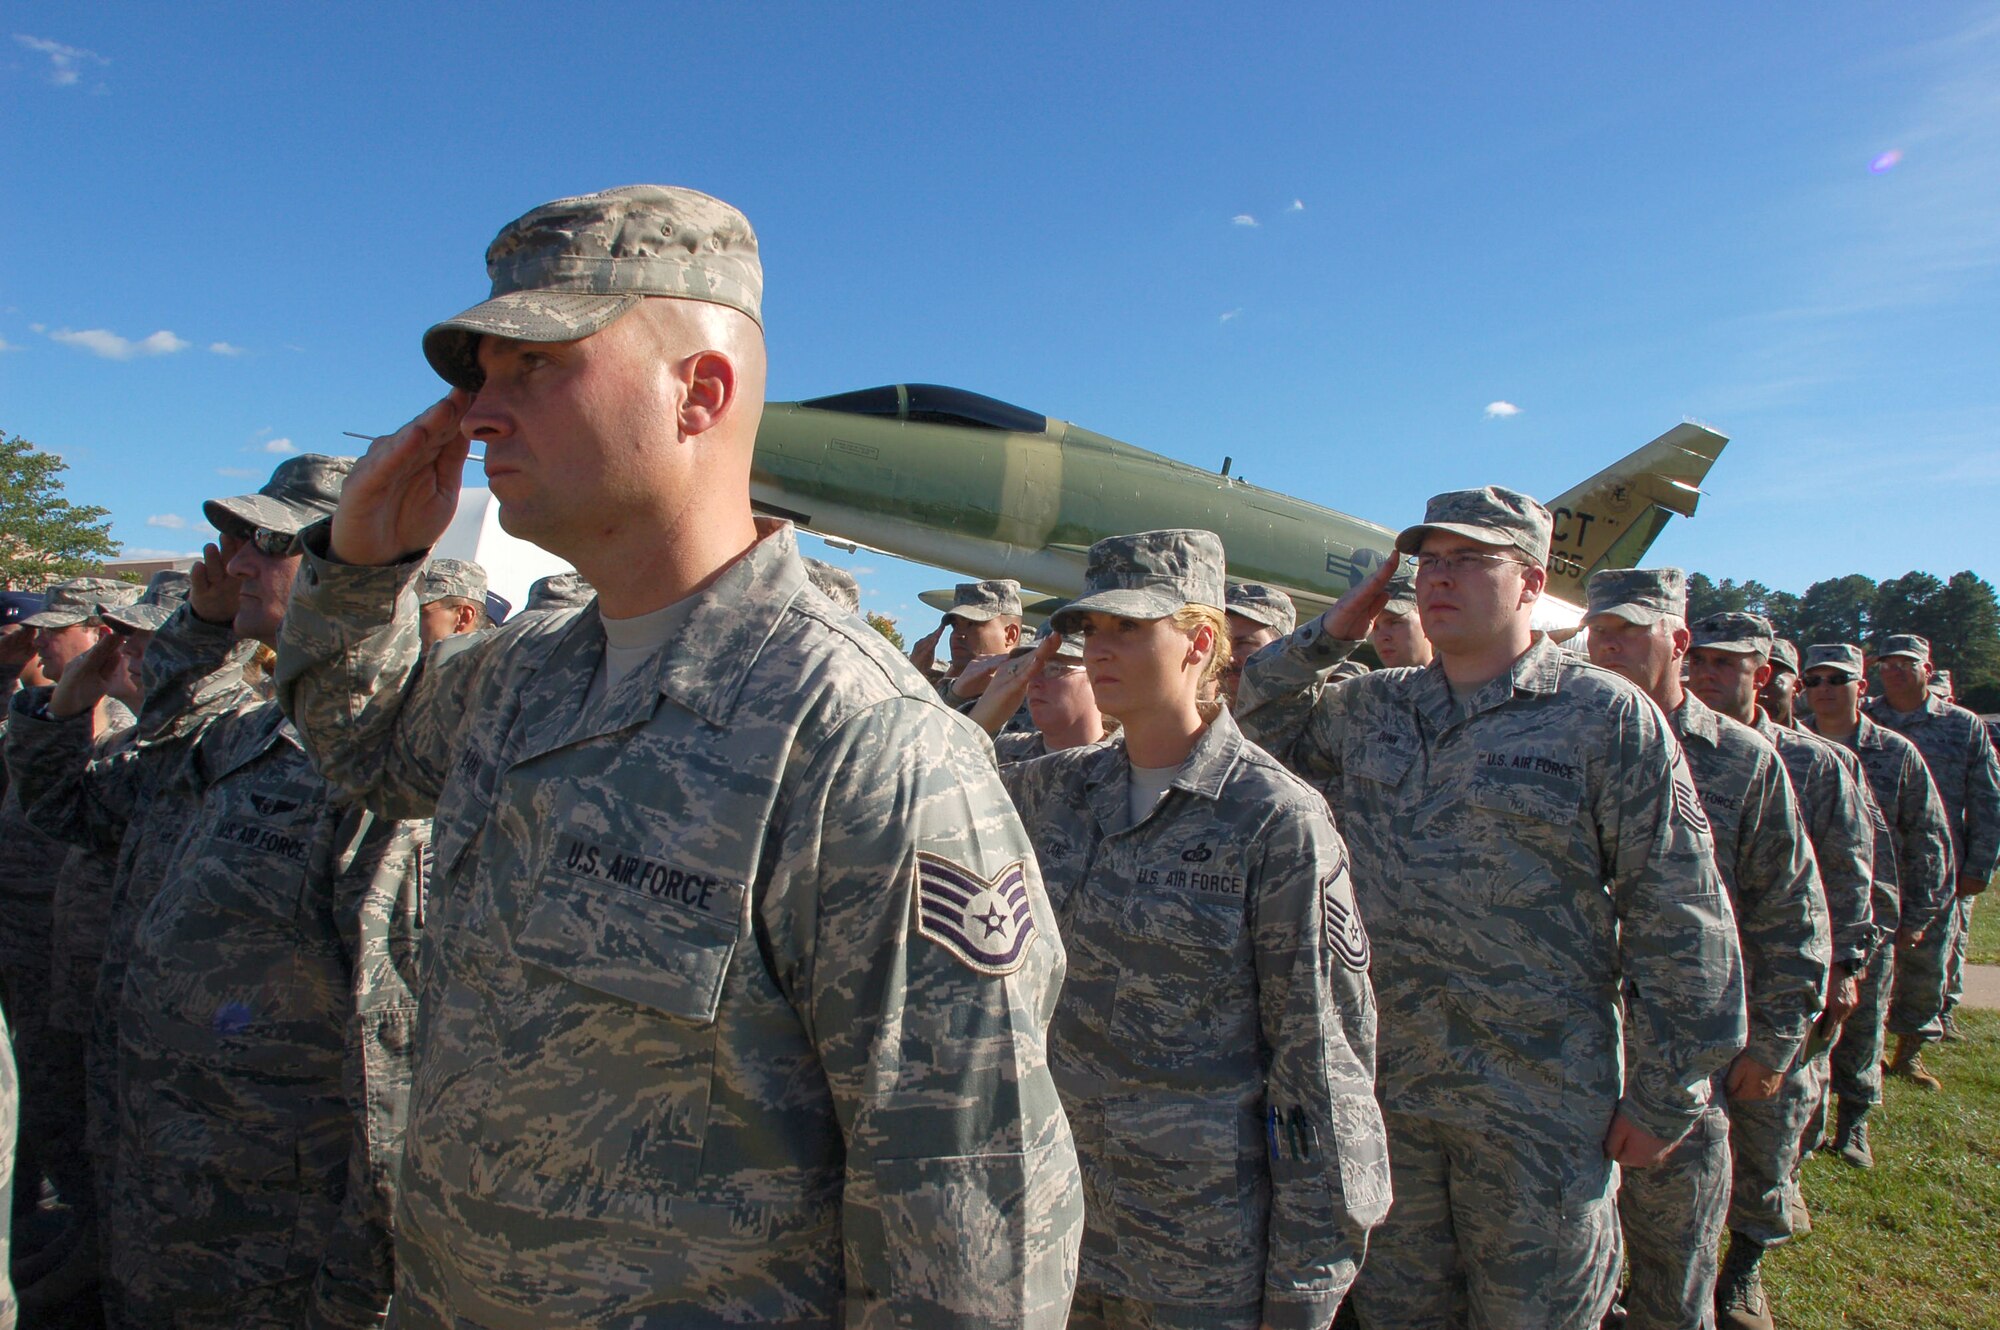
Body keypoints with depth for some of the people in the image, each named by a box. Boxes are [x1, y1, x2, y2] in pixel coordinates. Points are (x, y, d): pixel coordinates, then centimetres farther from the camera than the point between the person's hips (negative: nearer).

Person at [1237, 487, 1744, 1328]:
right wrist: (1326, 635, 0)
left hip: (1540, 1108, -4)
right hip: (1384, 1087, 4)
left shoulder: (1608, 718, -8)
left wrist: (1664, 1096, -7)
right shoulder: (1364, 710, 6)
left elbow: (1678, 920, -7)